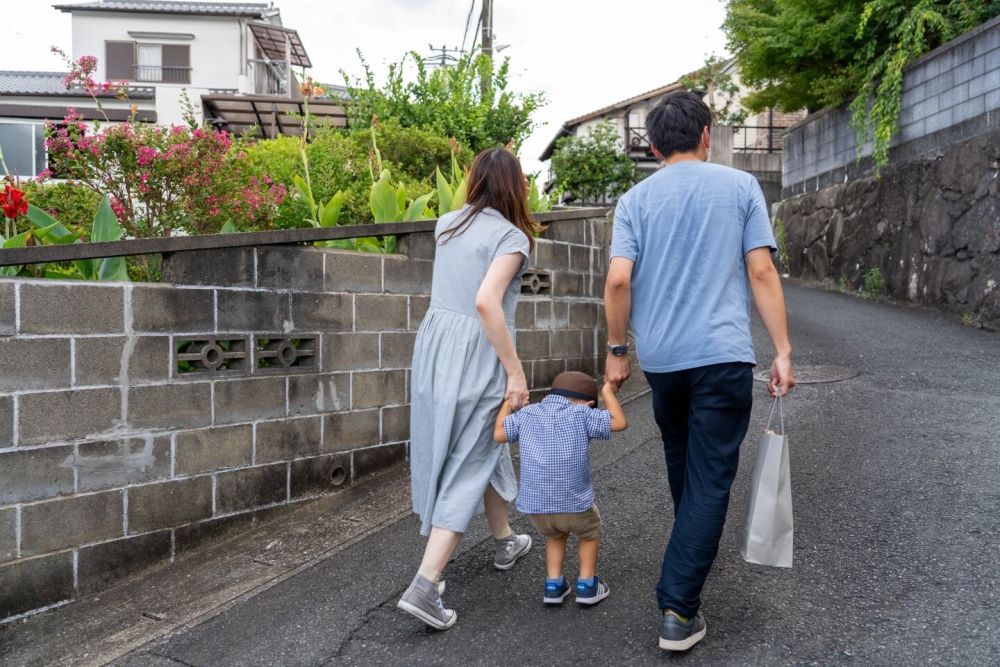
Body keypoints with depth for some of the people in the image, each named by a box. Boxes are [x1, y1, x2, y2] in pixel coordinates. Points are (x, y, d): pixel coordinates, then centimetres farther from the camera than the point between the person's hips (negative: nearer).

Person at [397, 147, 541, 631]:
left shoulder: (448, 224, 10)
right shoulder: (510, 236, -10)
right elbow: (486, 302, -23)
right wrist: (515, 371, -18)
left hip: (434, 342, 7)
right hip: (476, 352, -7)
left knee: (479, 448, 22)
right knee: (467, 466, 1)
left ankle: (505, 542, 41)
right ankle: (424, 588, -2)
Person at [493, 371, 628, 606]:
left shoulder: (527, 414, 7)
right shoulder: (580, 414, -3)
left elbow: (499, 434, 11)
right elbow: (619, 422, -1)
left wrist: (508, 402, 25)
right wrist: (608, 392, 14)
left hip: (535, 505, 4)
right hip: (573, 503, -3)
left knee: (555, 534, 33)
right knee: (589, 531, 28)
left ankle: (553, 584, 25)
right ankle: (586, 584, 25)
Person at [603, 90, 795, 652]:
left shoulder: (636, 200, 5)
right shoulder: (740, 186, 2)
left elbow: (619, 280, -6)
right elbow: (761, 273, -4)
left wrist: (617, 349, 5)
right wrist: (783, 351, -1)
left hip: (660, 357, 3)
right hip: (723, 354, -3)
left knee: (682, 461, 23)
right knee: (710, 477, 0)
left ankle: (698, 551, 44)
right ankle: (678, 608, -2)